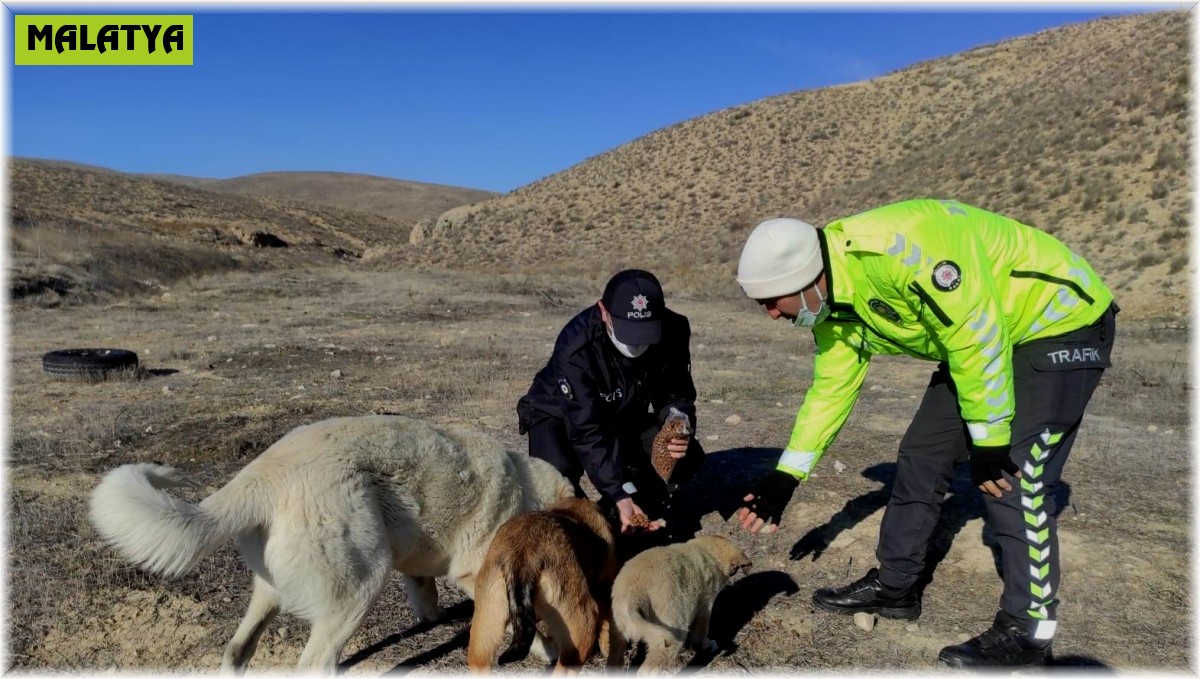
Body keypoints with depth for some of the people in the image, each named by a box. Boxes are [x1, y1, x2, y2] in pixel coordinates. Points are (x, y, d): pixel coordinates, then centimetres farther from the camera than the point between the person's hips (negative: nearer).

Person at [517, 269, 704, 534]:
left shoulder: (673, 332, -22)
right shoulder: (576, 347, -36)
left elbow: (676, 394, -8)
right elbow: (587, 432, -38)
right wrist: (621, 496, -46)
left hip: (624, 417, 5)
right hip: (558, 415, -4)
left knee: (688, 456, -17)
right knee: (558, 470, -36)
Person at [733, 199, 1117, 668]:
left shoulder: (895, 246, -34)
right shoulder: (836, 304, -4)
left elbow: (975, 333, -31)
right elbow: (830, 390, 5)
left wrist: (990, 441, -23)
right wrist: (785, 476, 3)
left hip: (1061, 320, -9)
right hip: (980, 337, 9)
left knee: (1013, 480, -14)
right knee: (921, 454, 8)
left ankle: (1026, 631, 3)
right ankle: (893, 585, 22)